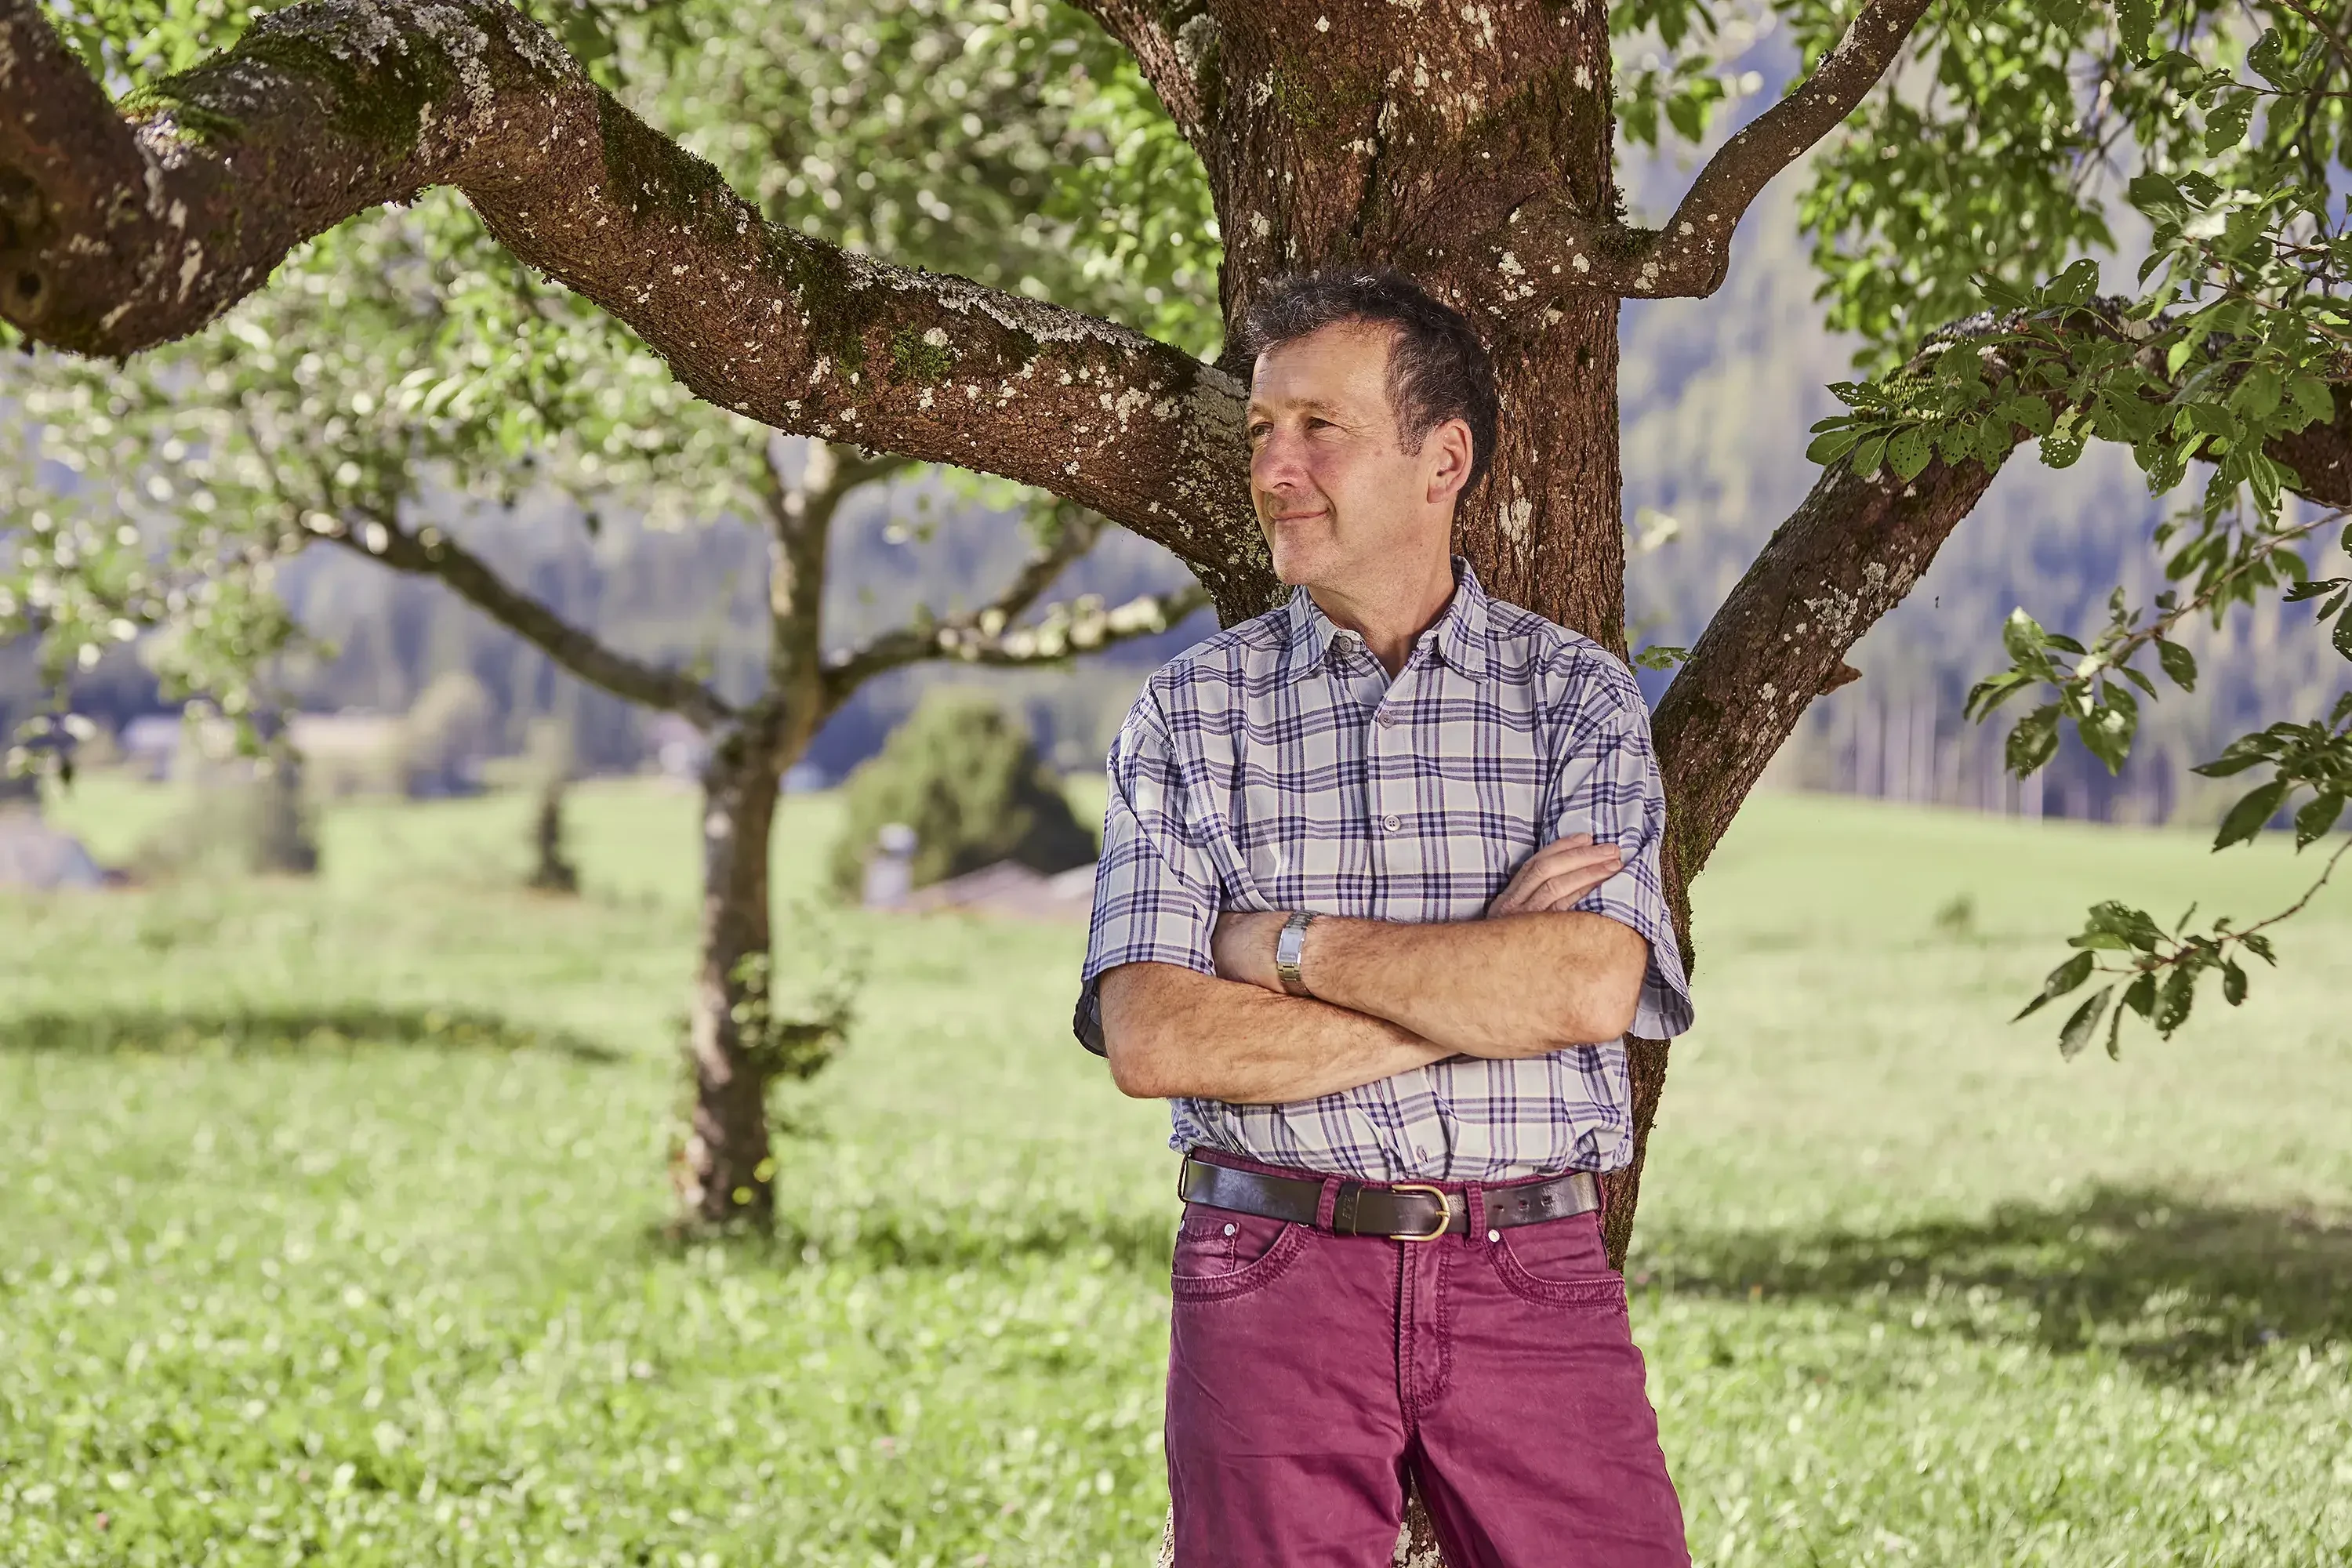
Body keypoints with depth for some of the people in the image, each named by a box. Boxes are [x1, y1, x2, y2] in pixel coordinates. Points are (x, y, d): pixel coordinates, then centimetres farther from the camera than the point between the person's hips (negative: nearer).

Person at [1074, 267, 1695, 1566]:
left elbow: (1593, 983, -11)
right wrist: (1481, 983, -9)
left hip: (1536, 1279, 0)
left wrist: (1293, 945, -9)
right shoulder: (1188, 714, 5)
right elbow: (1152, 1039, -7)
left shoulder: (1576, 695, 5)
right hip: (1277, 1276, 0)